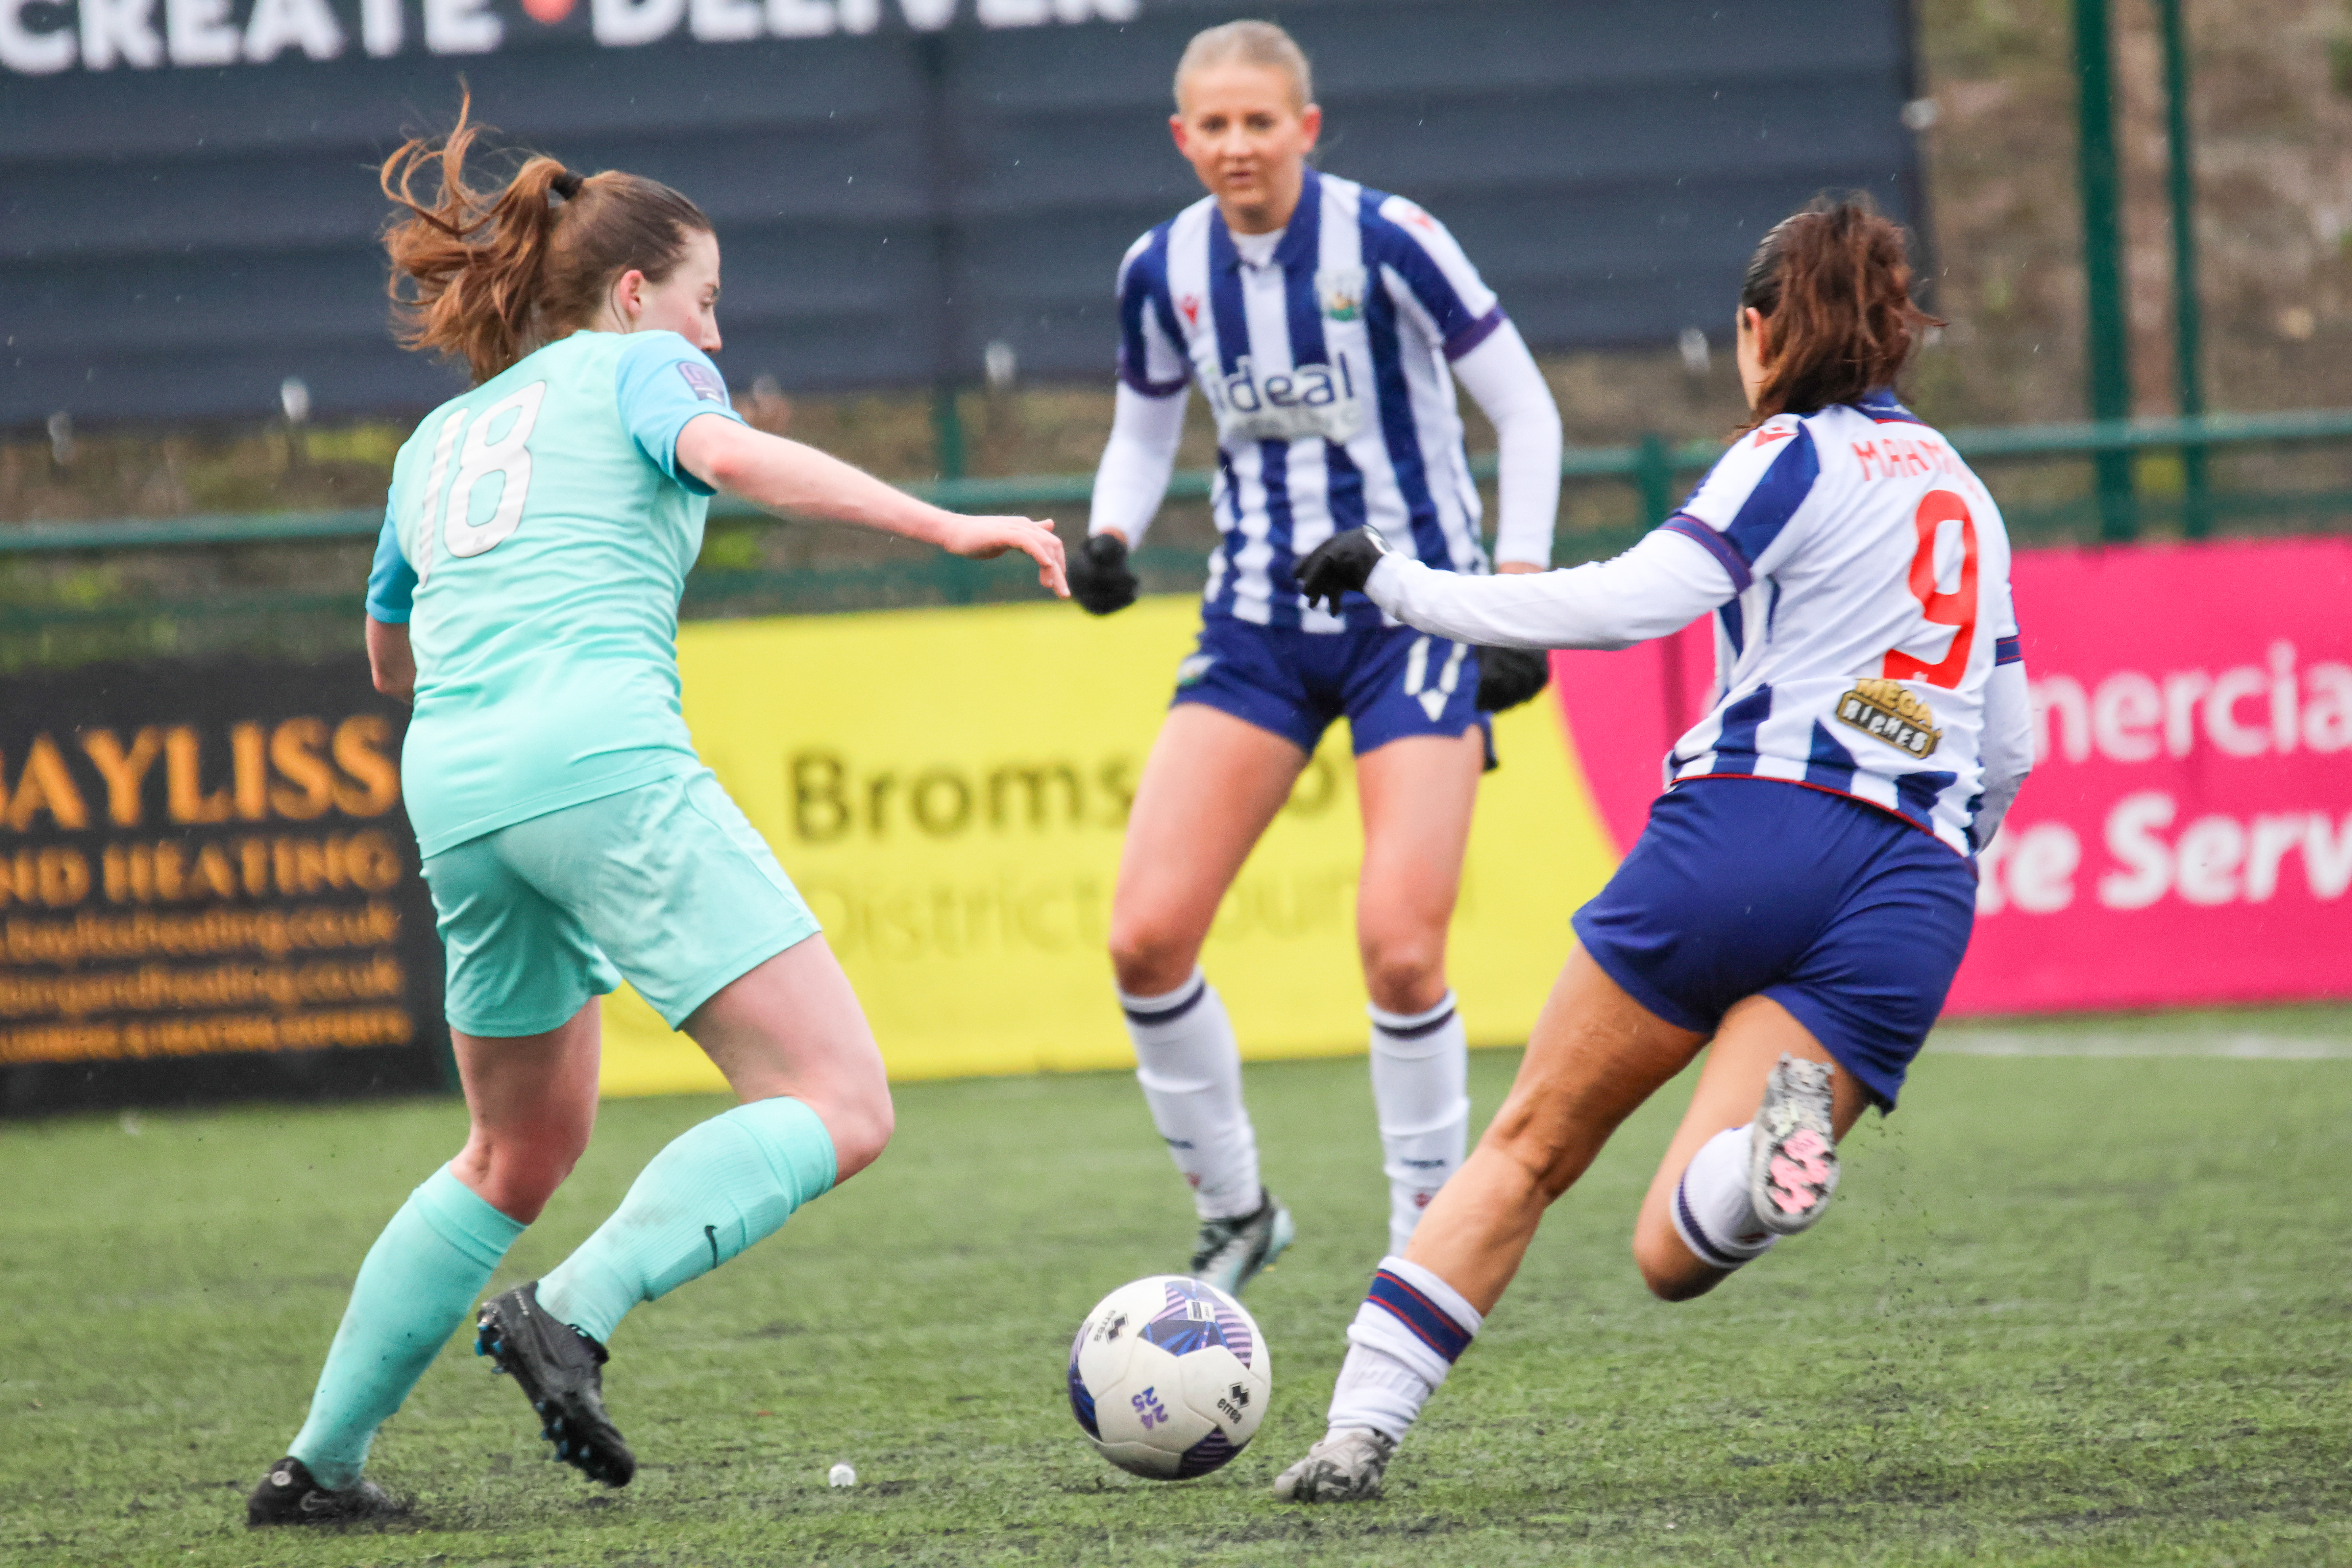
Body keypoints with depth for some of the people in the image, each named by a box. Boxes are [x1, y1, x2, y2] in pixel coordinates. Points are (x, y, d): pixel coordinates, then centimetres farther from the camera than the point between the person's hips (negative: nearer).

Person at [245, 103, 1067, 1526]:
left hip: (453, 792, 7)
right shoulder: (637, 365, 12)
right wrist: (945, 526, -15)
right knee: (839, 1106, -9)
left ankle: (321, 1461, 22)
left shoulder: (439, 437, 29)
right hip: (603, 758, -7)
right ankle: (573, 1317, -26)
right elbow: (730, 454, -11)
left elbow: (392, 658, 41)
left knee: (525, 1154, 25)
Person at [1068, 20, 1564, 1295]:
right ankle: (1233, 1212, 11)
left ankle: (1429, 1237, 3)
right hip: (1258, 626, 4)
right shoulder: (1163, 269, 0)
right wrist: (1110, 539, -4)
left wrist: (1521, 595, -11)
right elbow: (1144, 430, 17)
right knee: (1145, 937, -9)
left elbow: (1526, 413, -5)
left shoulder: (1386, 242, -13)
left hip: (1414, 614, -4)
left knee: (1400, 950, -15)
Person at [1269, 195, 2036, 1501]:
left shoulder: (1797, 455, 5)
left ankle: (1358, 1432, 3)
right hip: (1916, 882, 5)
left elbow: (1630, 602, -10)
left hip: (1753, 820, -5)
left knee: (1527, 1147, 10)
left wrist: (1398, 583, -4)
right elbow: (2010, 744, 28)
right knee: (1670, 1253, -4)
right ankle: (1781, 1143, -38)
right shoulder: (1963, 491, 26)